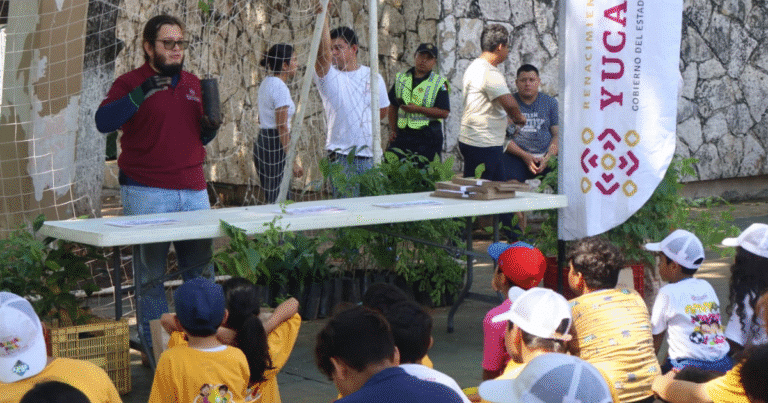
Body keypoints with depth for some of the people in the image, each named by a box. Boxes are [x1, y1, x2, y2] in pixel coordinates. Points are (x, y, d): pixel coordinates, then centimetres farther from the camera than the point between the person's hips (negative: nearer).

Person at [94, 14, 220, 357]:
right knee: (150, 275, -1)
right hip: (146, 195, -5)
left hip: (194, 191, 5)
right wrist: (143, 92, -24)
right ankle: (154, 350, 7)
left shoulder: (193, 84, 15)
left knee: (202, 271, 8)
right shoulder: (130, 83, -2)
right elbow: (103, 121, -18)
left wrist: (211, 126, 3)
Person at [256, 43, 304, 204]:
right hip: (276, 146, -10)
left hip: (261, 143, 10)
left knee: (270, 200, 13)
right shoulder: (280, 88, -15)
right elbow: (282, 127, -19)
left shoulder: (266, 83, 13)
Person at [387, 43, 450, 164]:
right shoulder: (401, 78, 13)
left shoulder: (439, 83, 0)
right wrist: (392, 130, 8)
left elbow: (444, 112, -9)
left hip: (427, 137, -4)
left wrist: (418, 109, -16)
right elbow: (393, 106, 19)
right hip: (401, 135, 4)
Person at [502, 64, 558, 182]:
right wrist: (525, 156, -9)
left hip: (545, 156, 2)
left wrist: (547, 158, -7)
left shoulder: (550, 103, 15)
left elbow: (557, 134, 10)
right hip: (516, 156, -2)